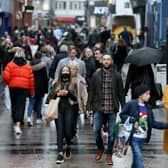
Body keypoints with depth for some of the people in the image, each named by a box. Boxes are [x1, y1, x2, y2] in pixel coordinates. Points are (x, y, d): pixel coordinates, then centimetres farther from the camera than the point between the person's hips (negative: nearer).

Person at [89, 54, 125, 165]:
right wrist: (91, 105, 3)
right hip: (99, 108, 1)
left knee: (111, 133, 3)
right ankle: (100, 148, 23)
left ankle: (109, 155, 16)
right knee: (96, 130, -3)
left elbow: (121, 93, 4)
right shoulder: (96, 75, 3)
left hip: (112, 109, 0)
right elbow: (92, 91, 7)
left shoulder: (117, 76, 1)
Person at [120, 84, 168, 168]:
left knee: (136, 157, 14)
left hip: (143, 138, 6)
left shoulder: (147, 107, 8)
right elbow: (122, 115, -5)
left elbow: (153, 123, 10)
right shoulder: (131, 104, -9)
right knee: (139, 157, -11)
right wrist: (133, 121, -18)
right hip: (134, 137, -6)